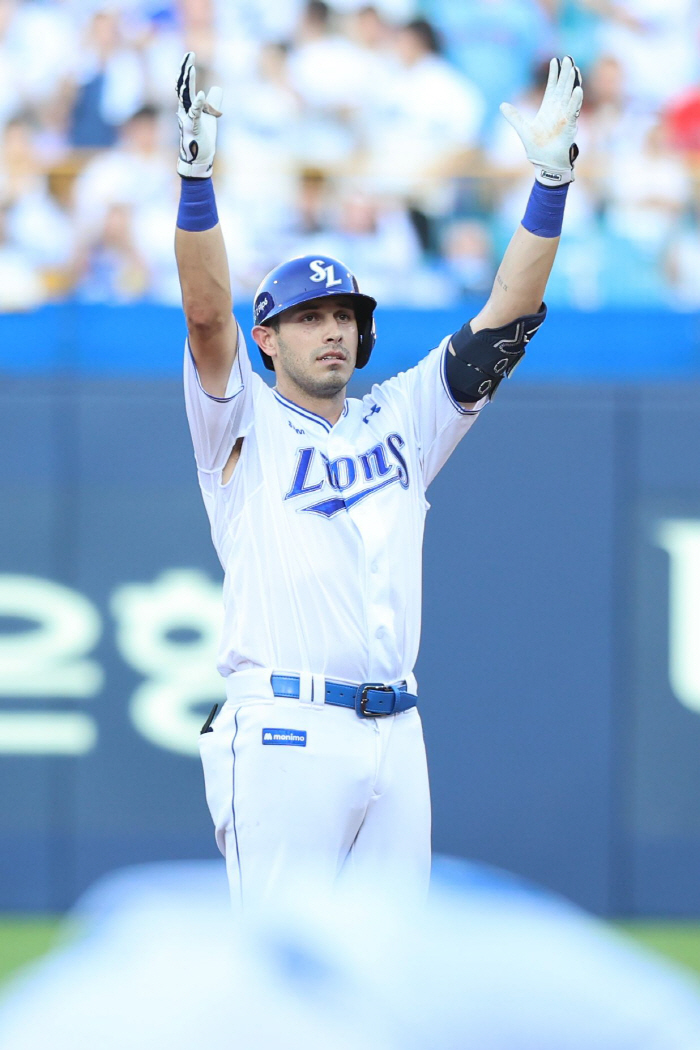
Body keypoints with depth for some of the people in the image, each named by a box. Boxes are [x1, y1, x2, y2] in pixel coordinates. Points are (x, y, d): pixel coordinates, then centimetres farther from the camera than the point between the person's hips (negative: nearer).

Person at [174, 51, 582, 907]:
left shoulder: (400, 420, 20)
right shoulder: (245, 424, 7)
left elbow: (505, 320, 15)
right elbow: (207, 314, -9)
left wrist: (551, 177, 6)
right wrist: (195, 175, -23)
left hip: (395, 737, 5)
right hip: (285, 734, -5)